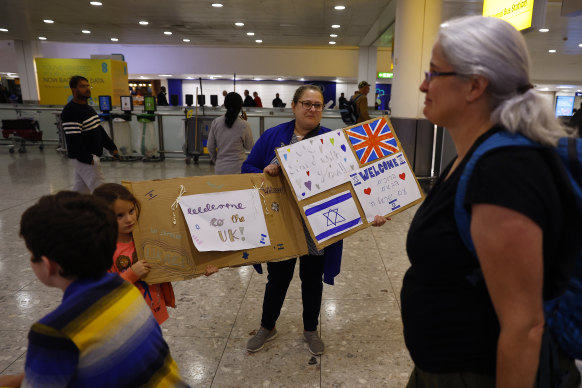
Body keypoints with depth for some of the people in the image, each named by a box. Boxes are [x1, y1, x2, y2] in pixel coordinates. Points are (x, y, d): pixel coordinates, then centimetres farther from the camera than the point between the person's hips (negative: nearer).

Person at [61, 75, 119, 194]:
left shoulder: (88, 108, 15)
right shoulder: (70, 112, -16)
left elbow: (99, 129, 20)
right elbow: (73, 140, -21)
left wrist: (112, 147, 14)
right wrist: (88, 159, -22)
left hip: (93, 156, 9)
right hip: (83, 158, -9)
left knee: (80, 189, 17)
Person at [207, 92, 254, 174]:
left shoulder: (215, 122, -1)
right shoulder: (244, 125, -11)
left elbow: (210, 148, 6)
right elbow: (249, 146, 4)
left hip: (220, 169, 3)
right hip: (238, 169, -3)